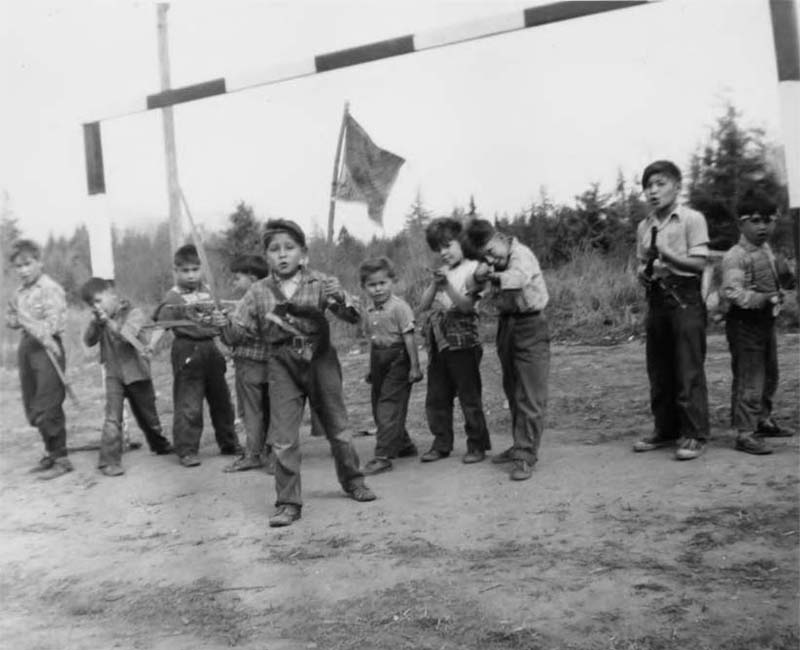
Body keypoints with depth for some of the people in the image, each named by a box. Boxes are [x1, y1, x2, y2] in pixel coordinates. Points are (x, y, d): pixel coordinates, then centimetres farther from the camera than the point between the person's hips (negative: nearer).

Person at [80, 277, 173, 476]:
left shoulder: (134, 313, -10)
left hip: (137, 372, -2)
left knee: (148, 415, 15)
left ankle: (159, 444, 41)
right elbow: (89, 341, -4)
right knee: (112, 418, -12)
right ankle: (109, 461, -8)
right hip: (114, 374, 2)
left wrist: (108, 321, -27)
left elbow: (126, 335, -24)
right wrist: (96, 323, -16)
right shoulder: (99, 320, 4)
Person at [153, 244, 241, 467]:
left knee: (221, 400, 15)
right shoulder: (173, 297, -9)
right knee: (188, 405, -4)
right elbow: (161, 321, -22)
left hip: (211, 347, 6)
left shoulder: (206, 290, 9)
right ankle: (187, 451, 7)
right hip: (188, 351, -6)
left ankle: (228, 443, 29)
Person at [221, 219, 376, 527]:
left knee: (338, 427, 14)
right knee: (282, 438, -4)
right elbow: (242, 329, 1)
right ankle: (288, 503, 8)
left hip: (320, 358, 0)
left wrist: (339, 299, -28)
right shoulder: (259, 292, -1)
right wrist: (226, 324, -21)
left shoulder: (321, 283, -6)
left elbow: (352, 317, -8)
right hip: (282, 363, 0)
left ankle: (353, 481, 37)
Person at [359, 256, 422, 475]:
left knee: (389, 407, -9)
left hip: (397, 359, -8)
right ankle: (404, 445, 30)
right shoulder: (369, 312, 10)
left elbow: (409, 337, -13)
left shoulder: (399, 307, -12)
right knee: (378, 406, 13)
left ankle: (383, 456, -6)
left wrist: (415, 366, -15)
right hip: (378, 359, 8)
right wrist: (371, 367, 18)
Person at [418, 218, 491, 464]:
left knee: (469, 394, 0)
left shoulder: (471, 269, -4)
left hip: (462, 340, -6)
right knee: (436, 395, 10)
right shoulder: (441, 272, 15)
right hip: (438, 340, 7)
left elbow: (467, 305, -15)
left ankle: (477, 444, 11)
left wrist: (447, 284, -24)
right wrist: (435, 284, -8)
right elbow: (423, 305, 7)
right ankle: (441, 443, 21)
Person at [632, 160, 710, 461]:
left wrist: (668, 255, -24)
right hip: (656, 298, 6)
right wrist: (644, 272, -3)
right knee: (658, 371, 11)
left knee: (689, 370, -4)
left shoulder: (691, 219, -5)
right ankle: (665, 430, 22)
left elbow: (699, 263, -11)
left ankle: (695, 435, 5)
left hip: (684, 298, -6)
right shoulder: (644, 226, 12)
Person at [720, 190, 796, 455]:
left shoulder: (767, 250, 11)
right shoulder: (735, 257, -17)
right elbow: (732, 292, -26)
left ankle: (763, 420, 38)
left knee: (769, 376, 21)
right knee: (749, 381, -7)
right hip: (744, 324, -9)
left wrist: (785, 278, 1)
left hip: (766, 321, 9)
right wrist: (764, 299, -33)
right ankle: (745, 433, -1)